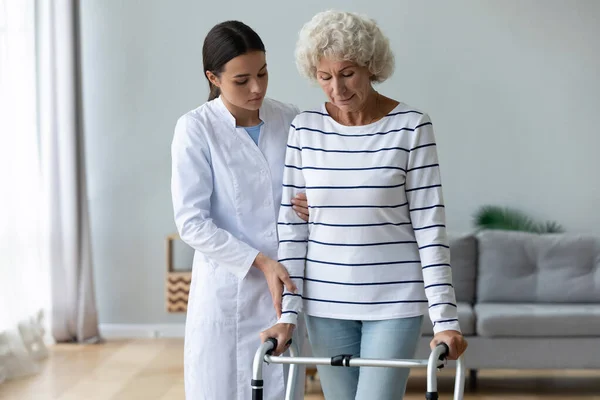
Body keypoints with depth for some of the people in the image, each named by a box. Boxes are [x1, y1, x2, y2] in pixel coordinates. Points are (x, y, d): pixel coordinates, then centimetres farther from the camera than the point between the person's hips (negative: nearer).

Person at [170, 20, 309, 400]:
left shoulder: (291, 120, 2)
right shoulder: (196, 129, -8)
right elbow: (192, 222, -11)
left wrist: (317, 205, -9)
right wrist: (259, 262, -18)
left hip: (282, 288, 3)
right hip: (226, 294, -3)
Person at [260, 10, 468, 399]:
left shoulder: (412, 127, -8)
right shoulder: (305, 129, 1)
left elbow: (430, 228, -10)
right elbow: (292, 226, 2)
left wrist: (445, 319, -15)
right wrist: (288, 313, -4)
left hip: (393, 301, -3)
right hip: (325, 302, 3)